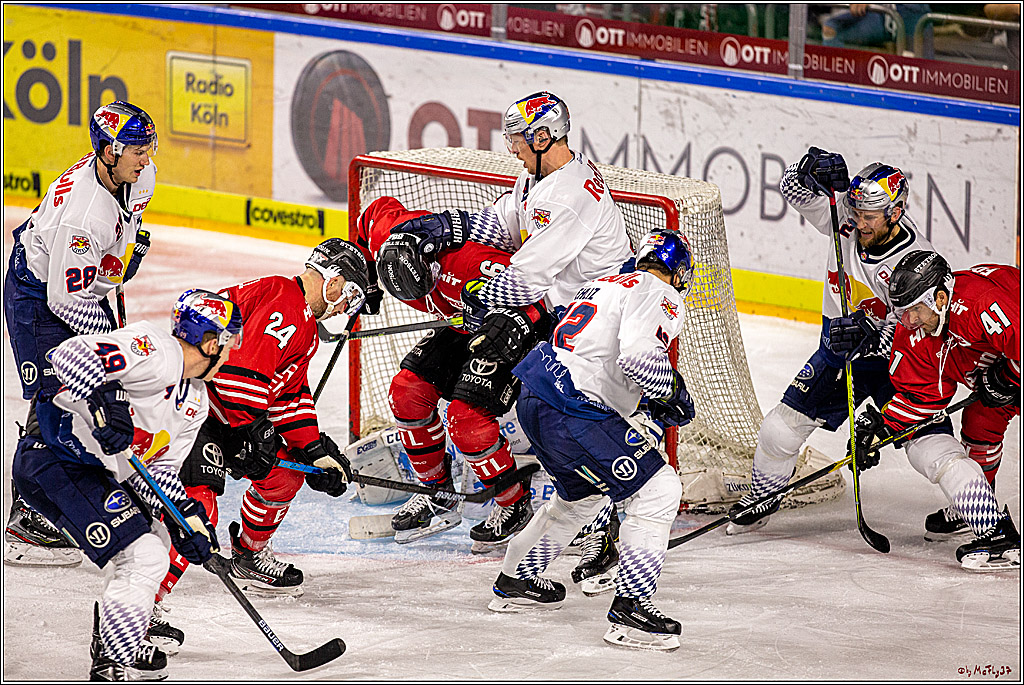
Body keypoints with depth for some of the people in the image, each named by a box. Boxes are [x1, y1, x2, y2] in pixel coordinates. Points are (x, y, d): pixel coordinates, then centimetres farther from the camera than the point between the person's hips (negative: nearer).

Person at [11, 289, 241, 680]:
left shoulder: (195, 402, 11)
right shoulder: (154, 351, -20)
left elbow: (158, 469, 13)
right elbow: (72, 355, -30)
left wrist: (187, 515, -2)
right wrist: (105, 400, -44)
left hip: (96, 470, 11)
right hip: (52, 464, -11)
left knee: (156, 540, 24)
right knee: (143, 556, -15)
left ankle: (111, 635, 38)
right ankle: (115, 662, -4)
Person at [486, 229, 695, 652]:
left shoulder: (606, 284, 23)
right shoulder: (658, 295, -6)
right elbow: (639, 356, -24)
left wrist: (642, 417, 27)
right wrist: (672, 391, -7)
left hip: (535, 400, 10)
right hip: (571, 409, -10)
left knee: (582, 491, 32)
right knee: (658, 488, -8)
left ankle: (515, 582, 45)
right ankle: (629, 609, -12)